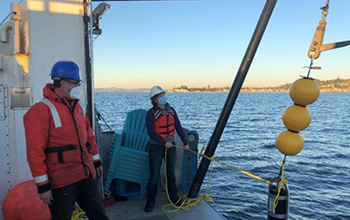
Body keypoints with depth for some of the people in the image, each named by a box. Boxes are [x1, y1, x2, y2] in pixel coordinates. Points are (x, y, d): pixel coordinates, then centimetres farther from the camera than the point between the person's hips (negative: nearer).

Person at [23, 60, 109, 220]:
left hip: (88, 175, 7)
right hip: (62, 181, -6)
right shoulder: (41, 110, -15)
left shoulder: (78, 106, 8)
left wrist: (96, 161, 19)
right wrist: (42, 185, -16)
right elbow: (35, 151, -17)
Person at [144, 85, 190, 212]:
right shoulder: (151, 113, -13)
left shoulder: (171, 110, 3)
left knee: (171, 173, 14)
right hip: (156, 147, -5)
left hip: (171, 145, 5)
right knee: (155, 175, 2)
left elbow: (178, 127, 5)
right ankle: (150, 201, 17)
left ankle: (173, 197, 28)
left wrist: (185, 142, 3)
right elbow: (151, 132, -18)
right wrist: (164, 143, -23)